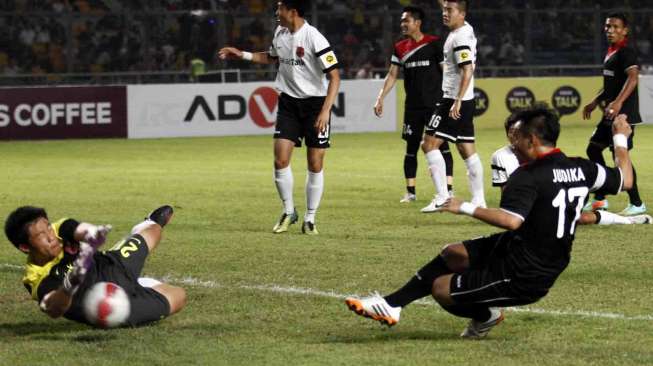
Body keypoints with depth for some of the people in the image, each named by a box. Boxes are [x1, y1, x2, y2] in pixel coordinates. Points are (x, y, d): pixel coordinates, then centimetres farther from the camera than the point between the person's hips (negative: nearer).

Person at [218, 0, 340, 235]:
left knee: (315, 164, -1)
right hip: (289, 102, 5)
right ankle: (288, 212, 11)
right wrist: (243, 55, 16)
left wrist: (325, 111, -26)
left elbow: (334, 76, -19)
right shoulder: (280, 33, 2)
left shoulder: (313, 38, -19)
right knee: (280, 159, -6)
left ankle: (310, 219, 11)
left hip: (315, 102, -5)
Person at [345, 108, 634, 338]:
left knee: (442, 289, -1)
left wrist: (467, 208, -31)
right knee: (452, 255, 17)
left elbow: (511, 220, -39)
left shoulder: (528, 178, -24)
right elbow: (625, 180, 12)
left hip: (522, 279, -9)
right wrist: (621, 140, 26)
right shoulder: (582, 168, -1)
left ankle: (486, 316, 24)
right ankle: (391, 305, 19)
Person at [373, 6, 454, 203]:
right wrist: (381, 98, 2)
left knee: (442, 145, -6)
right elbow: (392, 75, 11)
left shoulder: (434, 43, -4)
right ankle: (410, 191, 10)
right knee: (411, 148, 5)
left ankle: (448, 189, -5)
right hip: (412, 105, 5)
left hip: (435, 103, -5)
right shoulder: (400, 48, 9)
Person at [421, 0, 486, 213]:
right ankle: (478, 200, 10)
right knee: (467, 150, 10)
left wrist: (457, 101, -26)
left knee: (429, 144, -8)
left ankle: (442, 197, -12)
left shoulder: (460, 38, -16)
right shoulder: (467, 30, 10)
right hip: (465, 101, 10)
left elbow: (467, 71, -23)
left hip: (455, 101, -10)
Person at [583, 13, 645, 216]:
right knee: (593, 149, 14)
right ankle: (599, 200, 22)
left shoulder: (626, 52, -13)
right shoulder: (611, 52, 16)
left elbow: (633, 77, -28)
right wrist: (595, 102, 28)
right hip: (611, 114, 10)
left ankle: (636, 204, -1)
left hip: (623, 114, -10)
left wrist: (618, 102, -39)